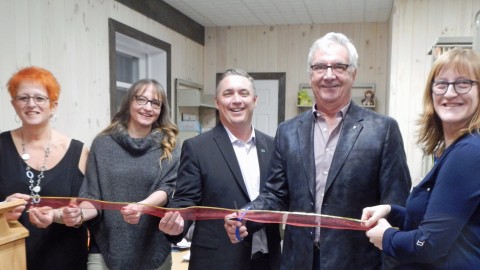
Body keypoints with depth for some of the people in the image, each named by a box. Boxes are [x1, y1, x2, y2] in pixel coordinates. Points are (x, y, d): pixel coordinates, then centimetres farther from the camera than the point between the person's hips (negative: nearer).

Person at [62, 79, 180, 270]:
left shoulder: (169, 148, 2)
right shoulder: (103, 143, 2)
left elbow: (167, 189, -10)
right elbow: (93, 197, 1)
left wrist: (141, 207, -29)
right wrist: (80, 214, -20)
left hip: (154, 250, 1)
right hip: (107, 249, 0)